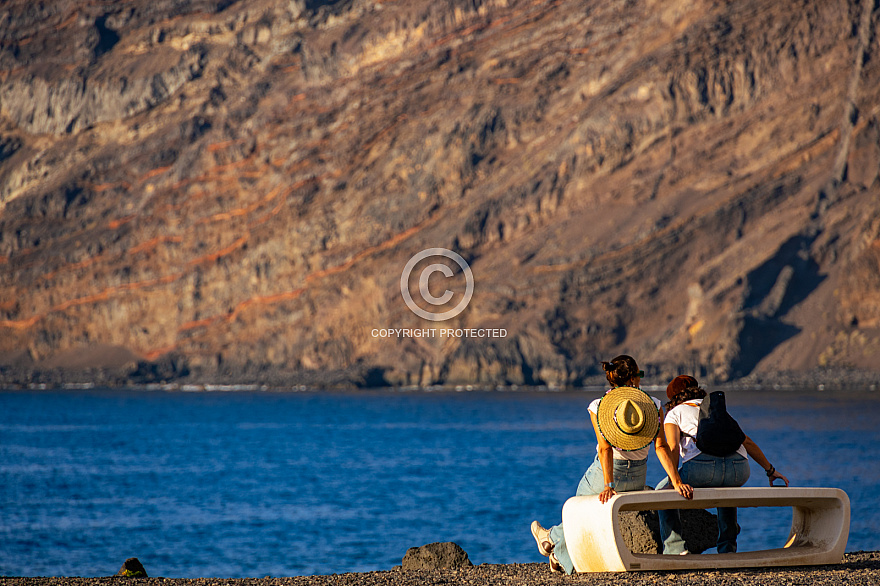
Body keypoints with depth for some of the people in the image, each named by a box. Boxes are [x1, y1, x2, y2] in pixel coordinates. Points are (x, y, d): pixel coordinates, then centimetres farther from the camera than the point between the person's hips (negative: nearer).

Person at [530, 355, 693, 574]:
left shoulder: (598, 407, -14)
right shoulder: (653, 406, -12)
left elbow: (605, 448, -25)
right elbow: (661, 447, -21)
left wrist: (608, 486, -32)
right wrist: (677, 482, -24)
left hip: (605, 474, -3)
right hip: (637, 478, 3)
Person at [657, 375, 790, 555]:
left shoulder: (674, 414, 23)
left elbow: (672, 447, 4)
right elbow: (746, 442, 34)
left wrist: (674, 479, -6)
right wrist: (770, 470, 40)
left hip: (702, 464, -4)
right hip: (738, 469, 4)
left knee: (662, 491, 23)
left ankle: (675, 547, 9)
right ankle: (728, 548, 33)